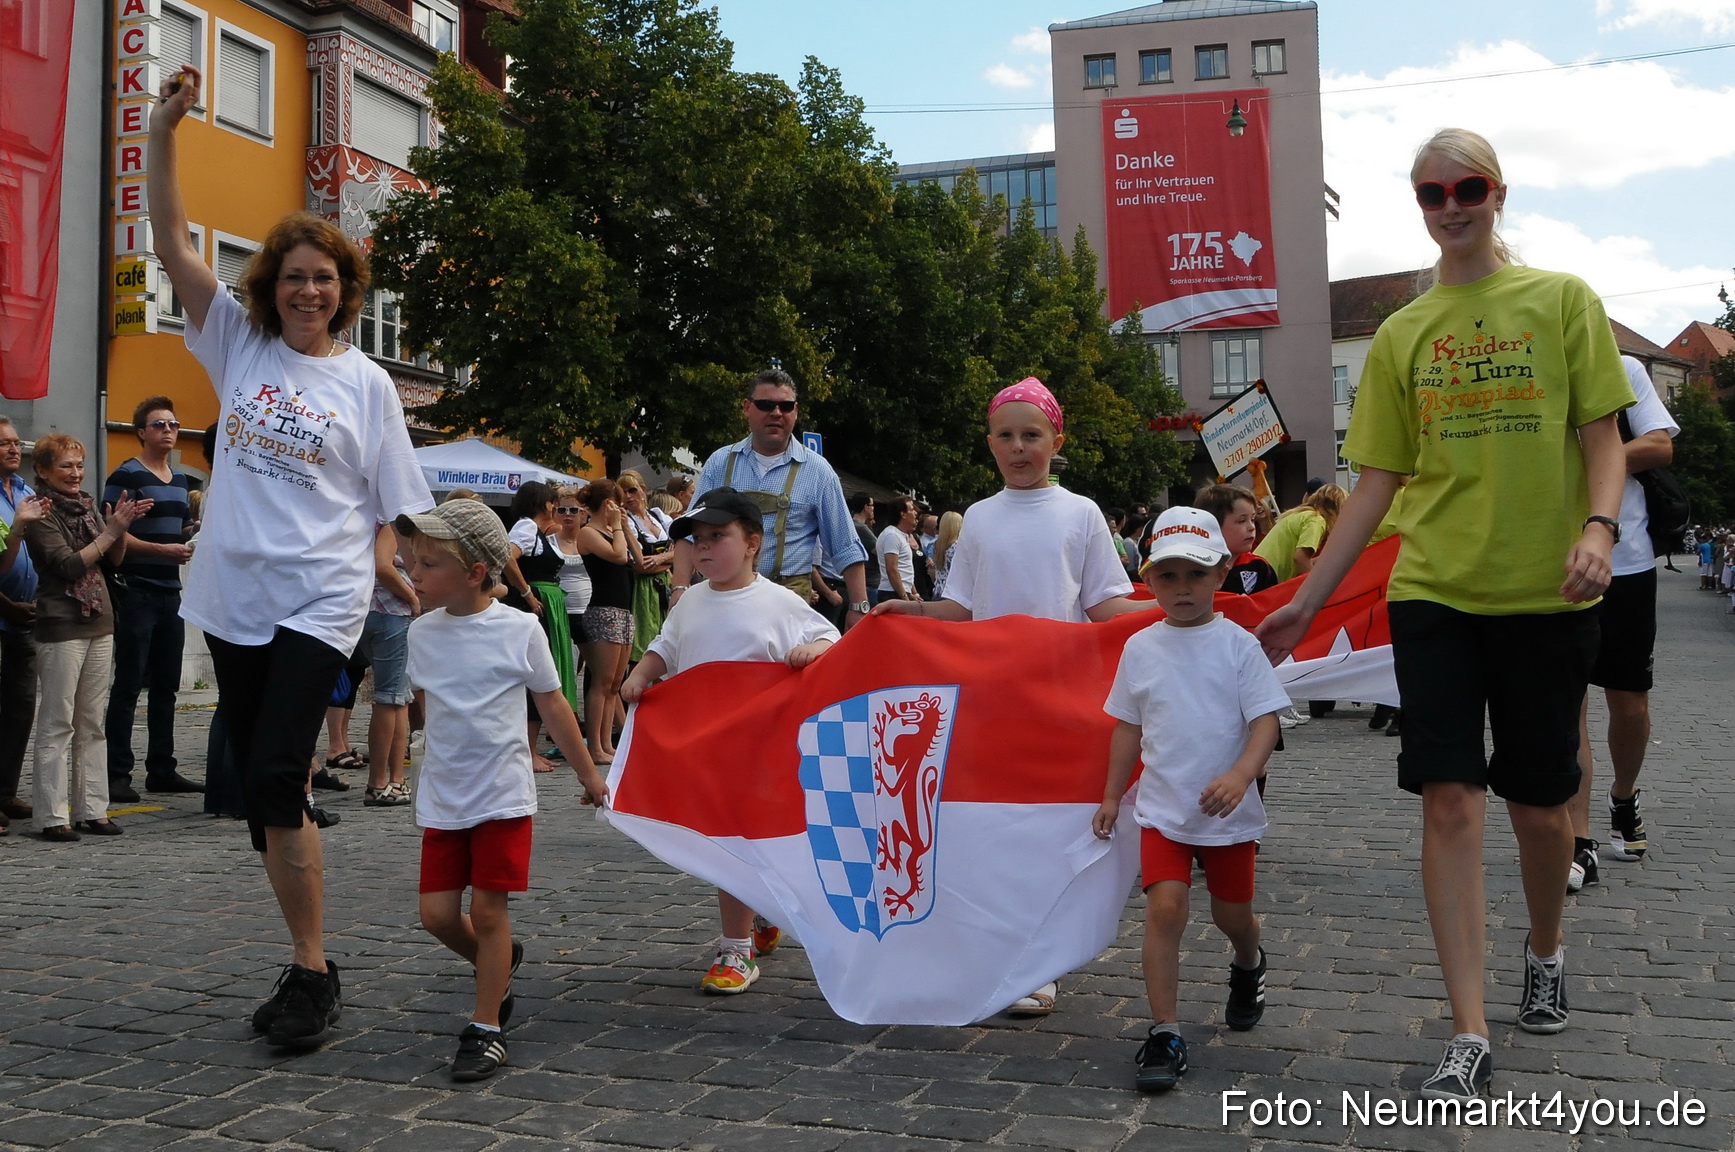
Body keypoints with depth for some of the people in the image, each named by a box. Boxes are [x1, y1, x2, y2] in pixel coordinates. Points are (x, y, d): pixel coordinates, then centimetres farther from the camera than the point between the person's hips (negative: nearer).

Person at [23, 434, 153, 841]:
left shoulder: (88, 508, 13)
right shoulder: (42, 514, -6)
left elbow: (114, 562, 13)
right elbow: (68, 565, -15)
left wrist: (121, 527, -3)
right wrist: (111, 530, -15)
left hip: (99, 624, 7)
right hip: (62, 627, -7)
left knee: (93, 723, 8)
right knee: (57, 723, -3)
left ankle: (91, 809, 13)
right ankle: (52, 816, 2)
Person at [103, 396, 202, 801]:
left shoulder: (182, 480, 17)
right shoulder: (126, 477, -6)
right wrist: (163, 549, -19)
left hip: (170, 592, 7)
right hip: (136, 592, -7)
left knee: (166, 687, 10)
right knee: (128, 685, -4)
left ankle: (162, 770, 17)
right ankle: (117, 774, 0)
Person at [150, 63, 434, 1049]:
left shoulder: (366, 383, 2)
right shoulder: (239, 344, 9)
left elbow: (393, 507, 3)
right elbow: (175, 245, 2)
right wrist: (163, 131, -6)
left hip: (320, 602, -4)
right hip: (233, 599, 4)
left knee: (277, 780, -16)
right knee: (265, 792, 8)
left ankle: (314, 975, -4)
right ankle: (311, 966, 21)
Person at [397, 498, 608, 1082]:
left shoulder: (519, 630, -11)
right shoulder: (422, 632, 2)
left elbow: (553, 705, 0)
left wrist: (588, 773, 7)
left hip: (503, 795, -4)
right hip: (441, 797, 5)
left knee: (487, 909, -3)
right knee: (438, 913, 4)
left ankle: (486, 1028, 11)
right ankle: (499, 963, 34)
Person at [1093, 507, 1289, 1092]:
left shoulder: (1237, 644, -8)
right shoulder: (1140, 648, 0)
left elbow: (1266, 719, -12)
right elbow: (1127, 725, 10)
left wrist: (1242, 774, -29)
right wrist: (1112, 795, 10)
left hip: (1229, 810, -1)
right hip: (1162, 808, 1)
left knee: (1232, 911, 14)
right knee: (1165, 906, -13)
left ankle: (1249, 965, 49)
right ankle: (1165, 1033, -4)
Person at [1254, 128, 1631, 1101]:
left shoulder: (1562, 299, 3)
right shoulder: (1403, 334, 9)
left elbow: (1603, 436, 0)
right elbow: (1379, 480, 9)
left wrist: (1599, 526, -21)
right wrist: (1306, 601, 5)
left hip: (1546, 593, -1)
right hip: (1434, 591, 1)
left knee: (1540, 803, 9)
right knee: (1450, 801, -6)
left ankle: (1547, 954, 39)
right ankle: (1471, 1036, 0)